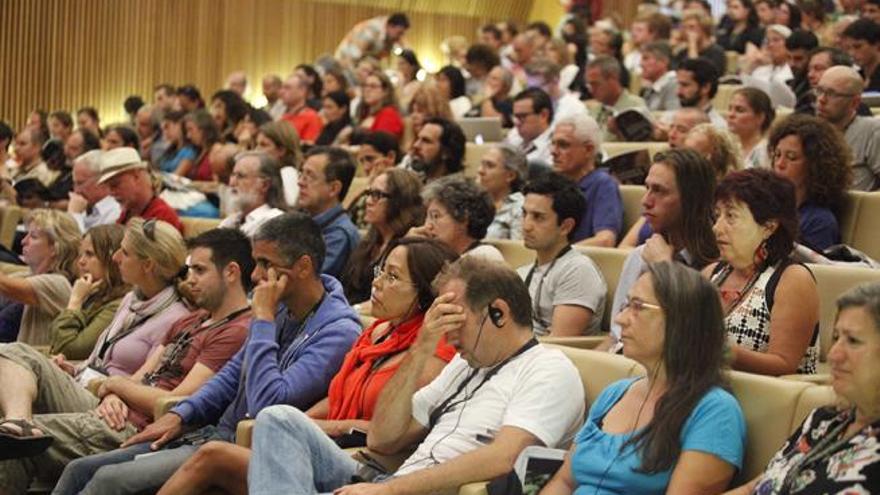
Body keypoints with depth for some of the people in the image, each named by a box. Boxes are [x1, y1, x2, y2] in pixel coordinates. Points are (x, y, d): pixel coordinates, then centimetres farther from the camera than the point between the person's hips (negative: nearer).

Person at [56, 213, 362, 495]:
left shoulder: (338, 332, -19)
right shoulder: (282, 309, 10)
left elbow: (268, 405, -27)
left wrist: (263, 319, -21)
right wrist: (179, 414, 9)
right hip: (213, 431, 9)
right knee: (81, 469, 2)